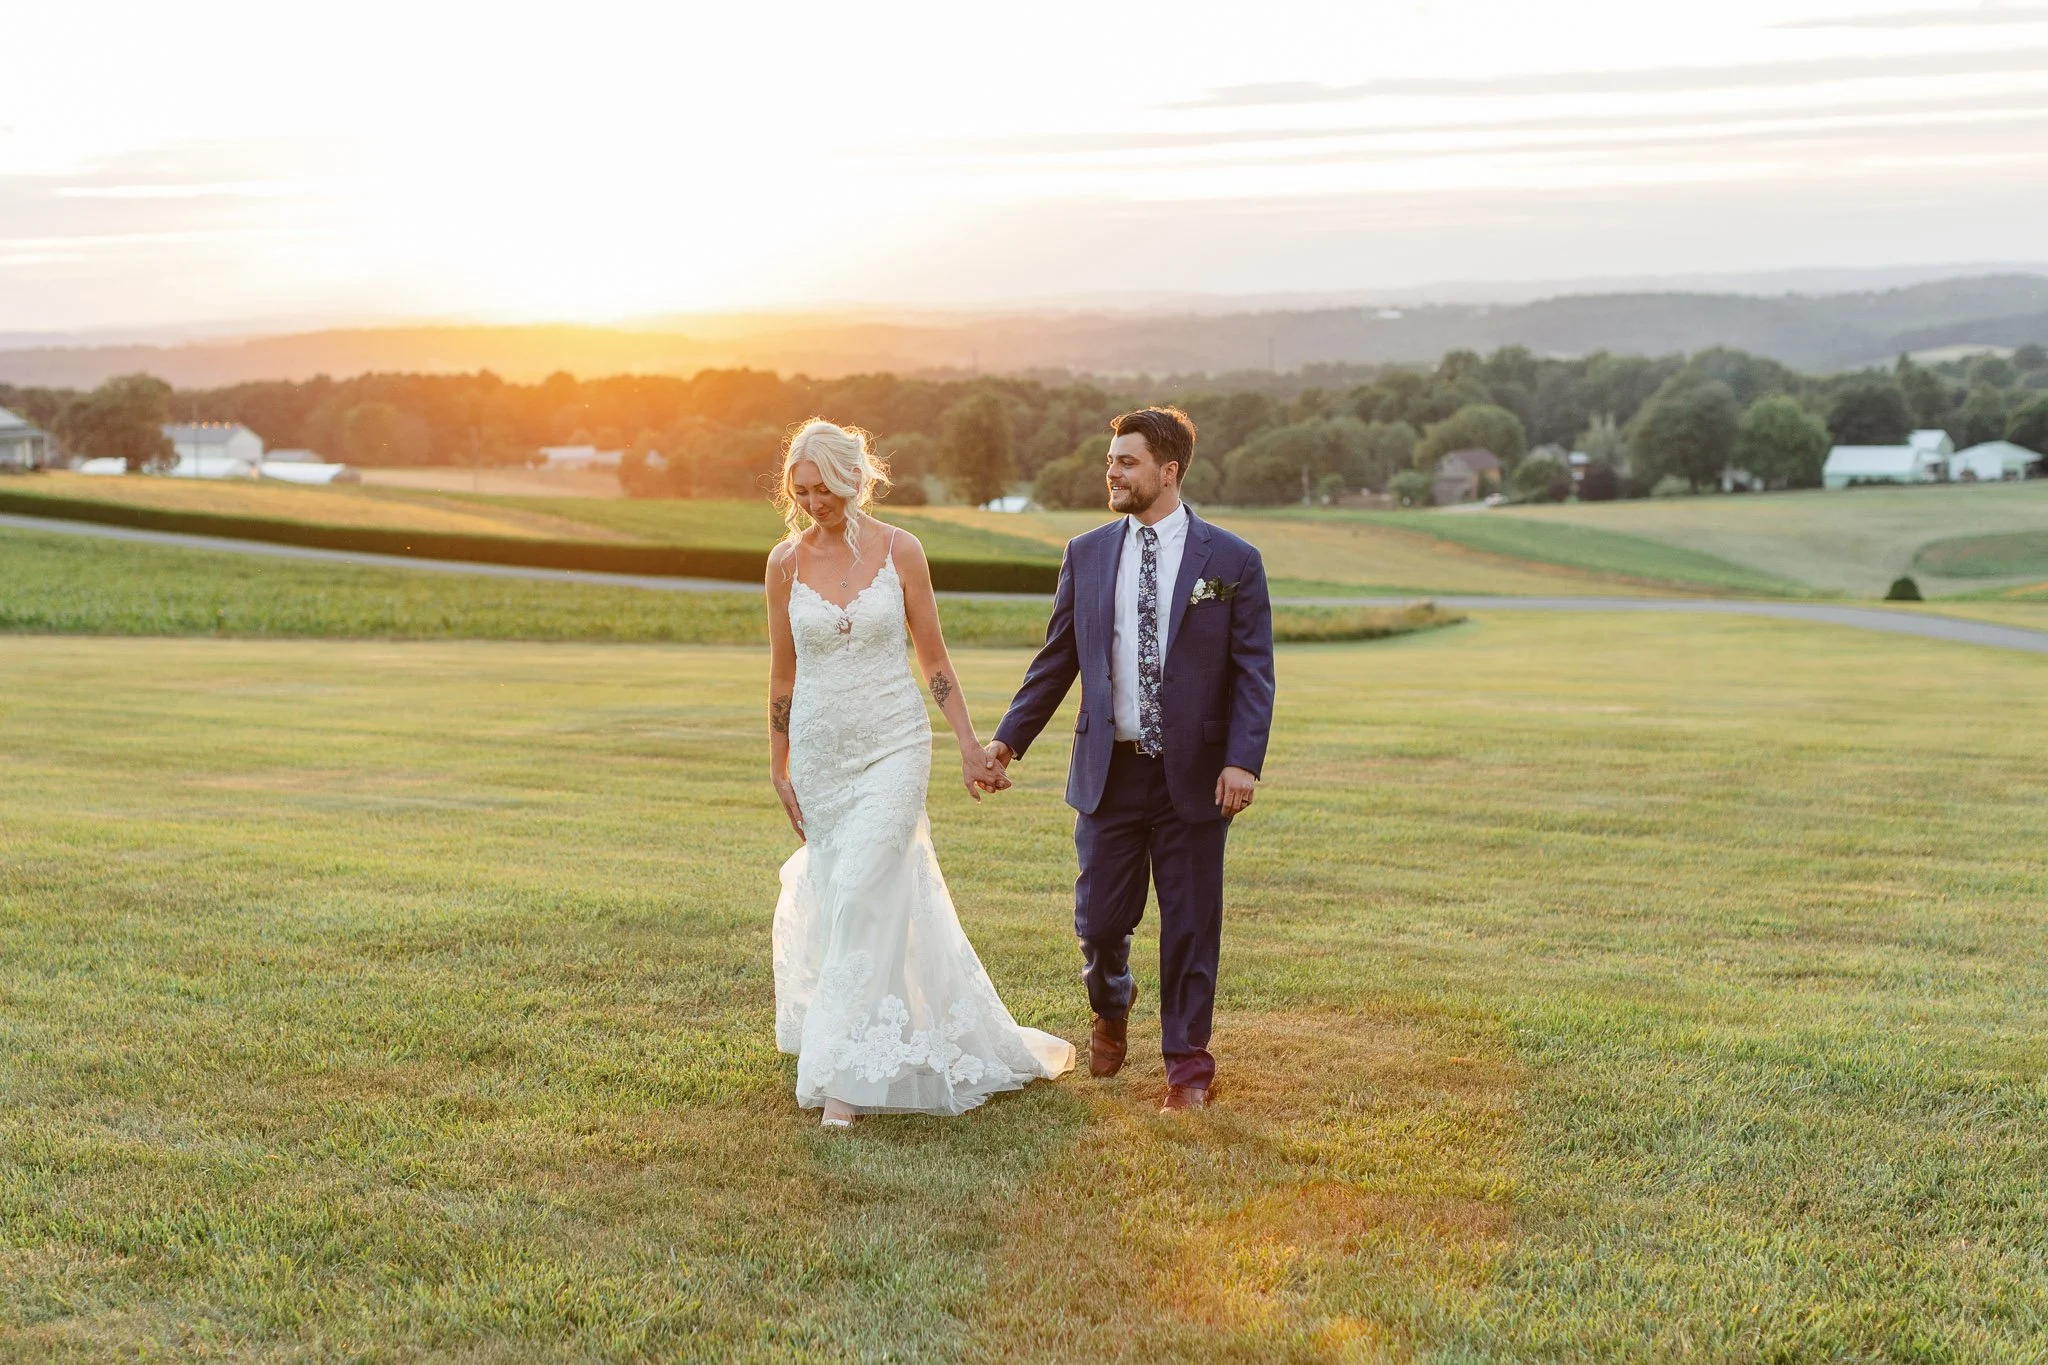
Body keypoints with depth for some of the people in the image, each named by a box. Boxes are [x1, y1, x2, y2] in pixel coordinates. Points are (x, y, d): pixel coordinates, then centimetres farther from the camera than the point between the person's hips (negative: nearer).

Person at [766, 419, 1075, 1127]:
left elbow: (933, 658, 3)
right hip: (820, 750, 3)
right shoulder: (785, 562, 0)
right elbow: (782, 672, 8)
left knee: (860, 897, -15)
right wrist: (778, 771, 11)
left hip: (893, 748, -3)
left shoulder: (899, 550, -4)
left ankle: (848, 1076, -11)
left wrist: (970, 746, 1)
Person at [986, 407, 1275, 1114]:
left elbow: (1253, 673, -4)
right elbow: (1056, 660, 10)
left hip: (1193, 776, -2)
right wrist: (1009, 738, 3)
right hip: (1109, 771, 2)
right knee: (1100, 919, 7)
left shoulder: (1231, 562, -3)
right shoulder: (1087, 554, 6)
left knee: (1190, 924, 5)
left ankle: (1188, 1066, 21)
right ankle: (1110, 1014, 39)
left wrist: (1244, 760, -16)